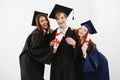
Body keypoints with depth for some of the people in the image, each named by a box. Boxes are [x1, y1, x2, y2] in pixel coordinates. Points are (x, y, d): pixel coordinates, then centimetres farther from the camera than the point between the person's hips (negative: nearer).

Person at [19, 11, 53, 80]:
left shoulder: (47, 33, 3)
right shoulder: (36, 34, -22)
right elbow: (34, 50, -23)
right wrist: (50, 50, -21)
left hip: (38, 61, 8)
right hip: (29, 62, -8)